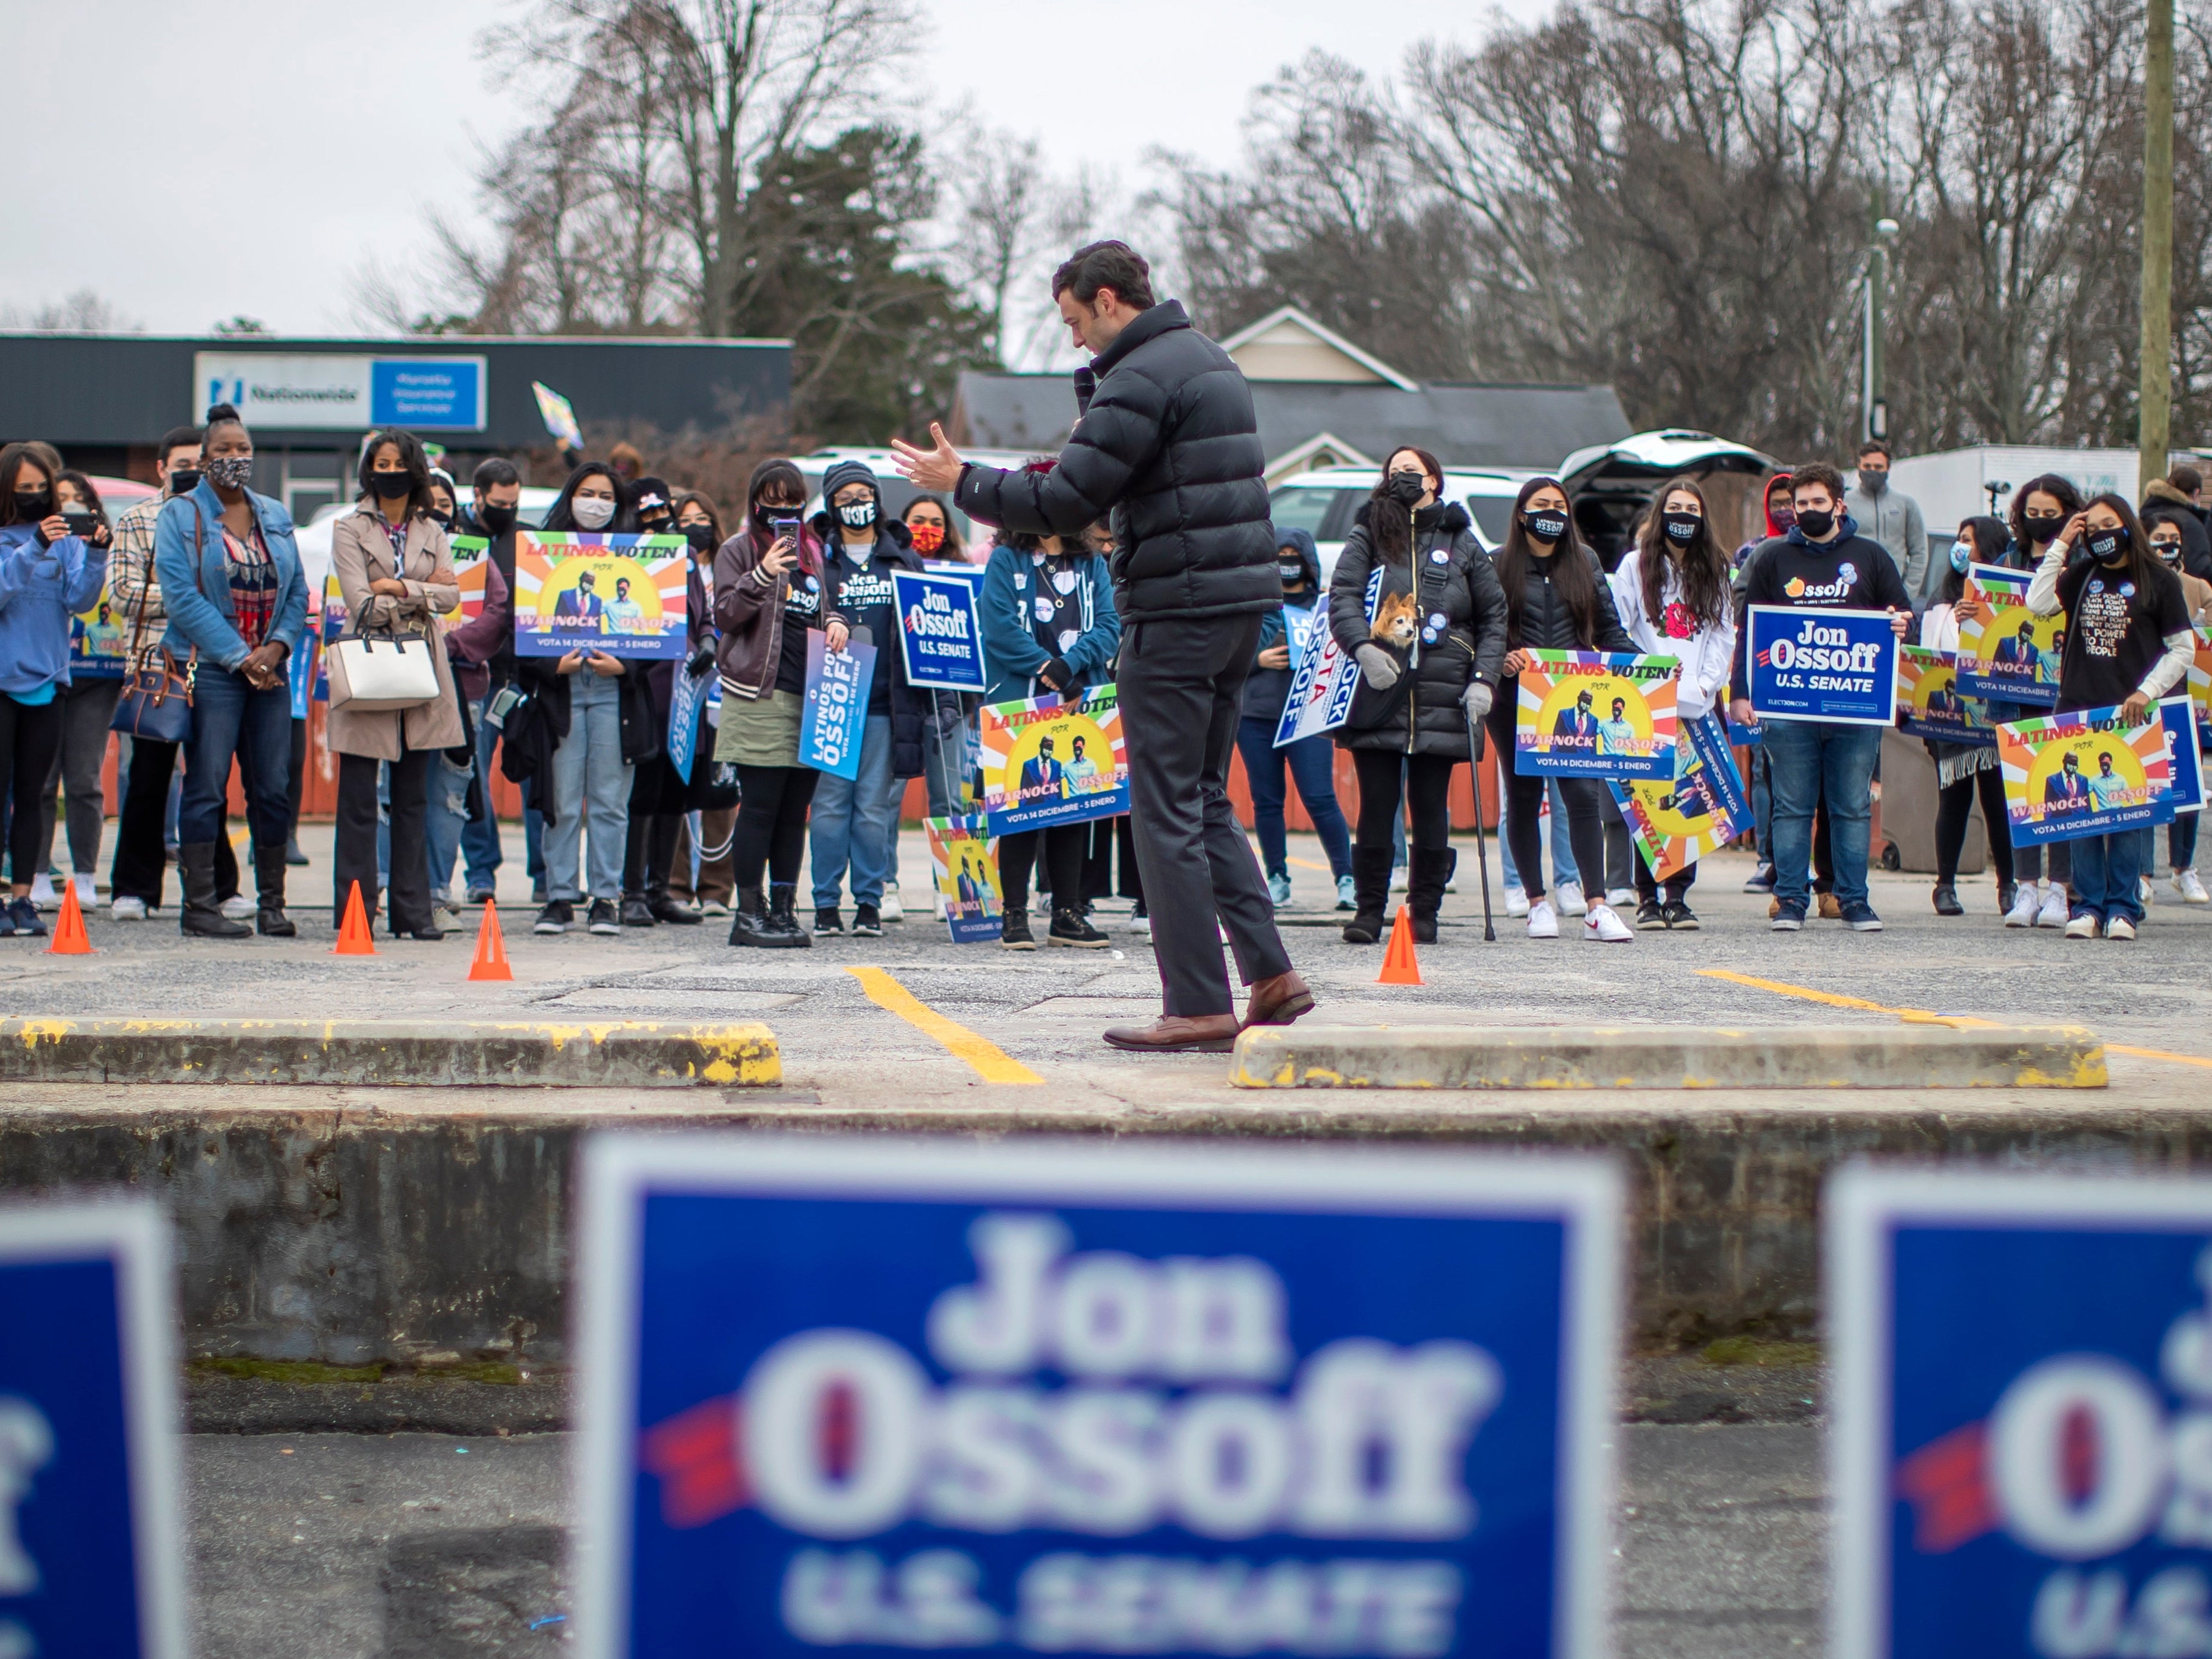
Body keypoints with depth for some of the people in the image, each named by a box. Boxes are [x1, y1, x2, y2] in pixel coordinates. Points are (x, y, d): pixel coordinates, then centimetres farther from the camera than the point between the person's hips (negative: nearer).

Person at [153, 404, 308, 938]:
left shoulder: (275, 517, 15)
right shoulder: (180, 516, 1)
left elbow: (297, 592, 14)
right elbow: (180, 594, -9)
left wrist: (278, 645, -5)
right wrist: (238, 654, -13)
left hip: (270, 669, 5)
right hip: (211, 669, -5)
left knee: (273, 790, 4)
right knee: (207, 788, -5)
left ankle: (272, 903, 11)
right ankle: (199, 905, -2)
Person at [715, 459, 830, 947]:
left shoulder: (813, 551, 19)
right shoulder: (739, 549, 2)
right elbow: (725, 615, -7)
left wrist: (835, 625, 5)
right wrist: (761, 576, -20)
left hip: (810, 698, 6)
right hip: (760, 696, -6)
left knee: (795, 810, 6)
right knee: (760, 806, -7)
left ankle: (784, 908, 11)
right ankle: (749, 912, -2)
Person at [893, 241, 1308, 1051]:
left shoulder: (1141, 379, -13)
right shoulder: (1211, 361, 18)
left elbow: (1064, 504, -16)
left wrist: (962, 484, -4)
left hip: (1177, 609, -10)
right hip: (1241, 598, 10)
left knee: (1167, 808, -4)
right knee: (1203, 797, 16)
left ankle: (1199, 1005, -4)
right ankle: (1269, 973, 10)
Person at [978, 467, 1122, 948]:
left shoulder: (1091, 565, 13)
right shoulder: (1006, 560, 4)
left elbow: (1110, 626, 3)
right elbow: (999, 627, -7)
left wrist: (1070, 663, -13)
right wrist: (1043, 667, -13)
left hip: (1080, 704, 3)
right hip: (1019, 702, -3)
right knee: (1021, 804, -4)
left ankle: (1067, 914, 8)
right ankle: (1014, 913, 0)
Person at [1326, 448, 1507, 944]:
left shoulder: (1461, 543, 12)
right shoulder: (1368, 537, 9)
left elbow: (1494, 617, 13)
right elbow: (1341, 596, -4)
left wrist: (1484, 679, 1)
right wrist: (1362, 647, -21)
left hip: (1442, 699, 1)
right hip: (1378, 696, -1)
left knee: (1431, 807, 2)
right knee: (1377, 805, -2)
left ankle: (1425, 911, 10)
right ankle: (1368, 909, 6)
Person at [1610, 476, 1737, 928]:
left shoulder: (1715, 572, 14)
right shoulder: (1636, 566, 7)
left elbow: (1723, 635, 10)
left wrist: (1705, 684, -4)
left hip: (1697, 705, 2)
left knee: (1690, 801, -1)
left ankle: (1678, 896, 5)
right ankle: (1647, 898, -1)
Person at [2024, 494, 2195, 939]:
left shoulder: (2159, 581, 1)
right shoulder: (2082, 576, 12)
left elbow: (2183, 649, 0)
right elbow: (2038, 604, -2)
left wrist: (2146, 693, -11)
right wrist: (2061, 545, 1)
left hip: (2130, 715, -3)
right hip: (2079, 710, 3)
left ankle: (2123, 908, 3)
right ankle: (2088, 906, 5)